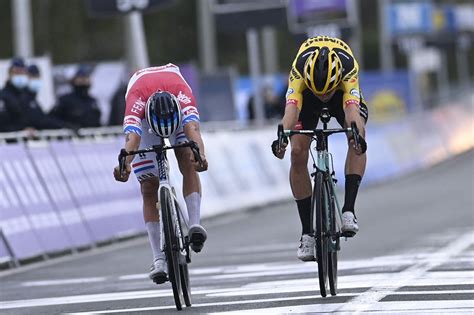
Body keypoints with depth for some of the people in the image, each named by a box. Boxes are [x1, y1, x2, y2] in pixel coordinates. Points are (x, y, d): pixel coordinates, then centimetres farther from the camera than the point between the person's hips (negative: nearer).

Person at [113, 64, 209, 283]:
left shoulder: (183, 94, -43)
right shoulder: (136, 100, -44)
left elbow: (192, 128, -57)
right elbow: (132, 138, -58)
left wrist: (200, 155, -77)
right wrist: (125, 165, -78)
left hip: (178, 112, 1)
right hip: (144, 118, -1)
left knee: (188, 164, -28)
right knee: (149, 188, -7)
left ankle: (195, 224, -31)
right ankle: (159, 259, -9)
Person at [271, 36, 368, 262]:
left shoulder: (348, 68, -41)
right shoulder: (299, 71, -40)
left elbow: (352, 109, -53)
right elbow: (291, 108, -53)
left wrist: (356, 136, -73)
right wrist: (282, 136, -72)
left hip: (342, 93, 0)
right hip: (307, 95, 0)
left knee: (358, 134, -30)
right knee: (298, 154, -17)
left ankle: (348, 210, -29)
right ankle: (307, 232, -9)